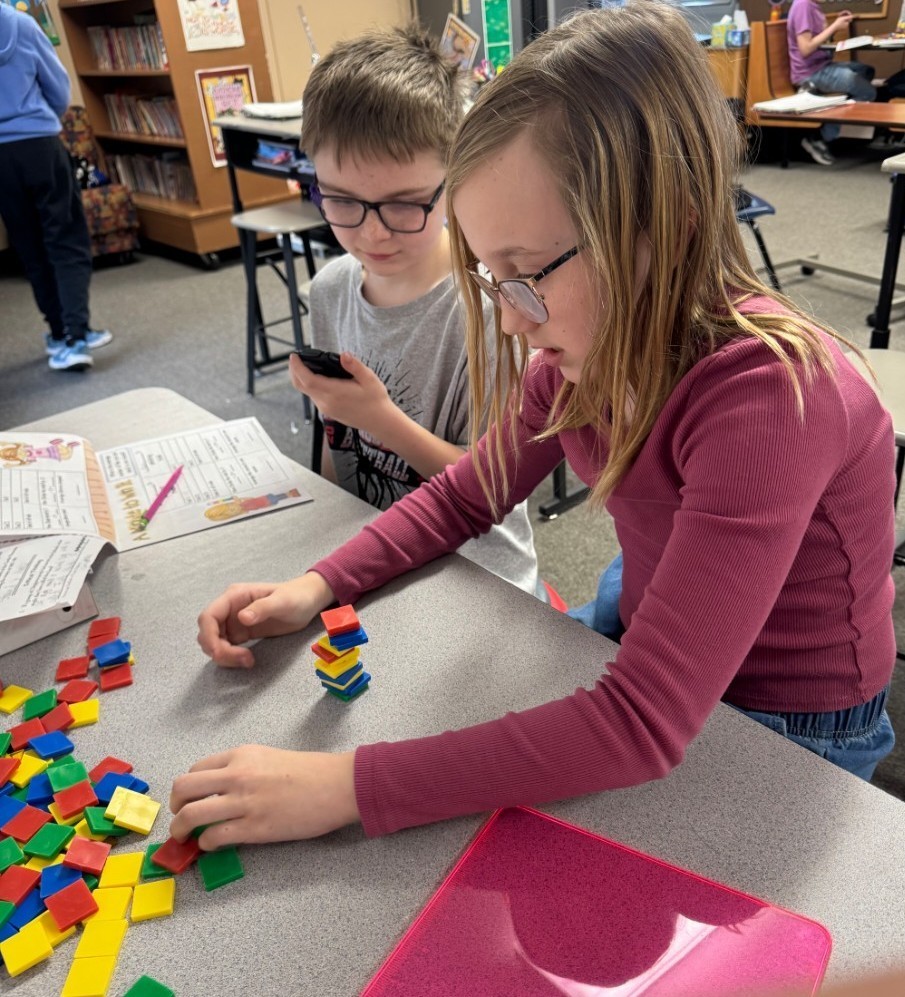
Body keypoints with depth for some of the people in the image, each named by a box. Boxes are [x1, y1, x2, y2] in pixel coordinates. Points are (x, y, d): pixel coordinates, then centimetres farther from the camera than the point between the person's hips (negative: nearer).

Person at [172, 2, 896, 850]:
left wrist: (346, 786, -35)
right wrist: (318, 586, -14)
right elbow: (464, 494, 1)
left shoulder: (766, 393, -34)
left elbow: (641, 725, -35)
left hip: (787, 732, -5)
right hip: (642, 624, 6)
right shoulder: (587, 343, -13)